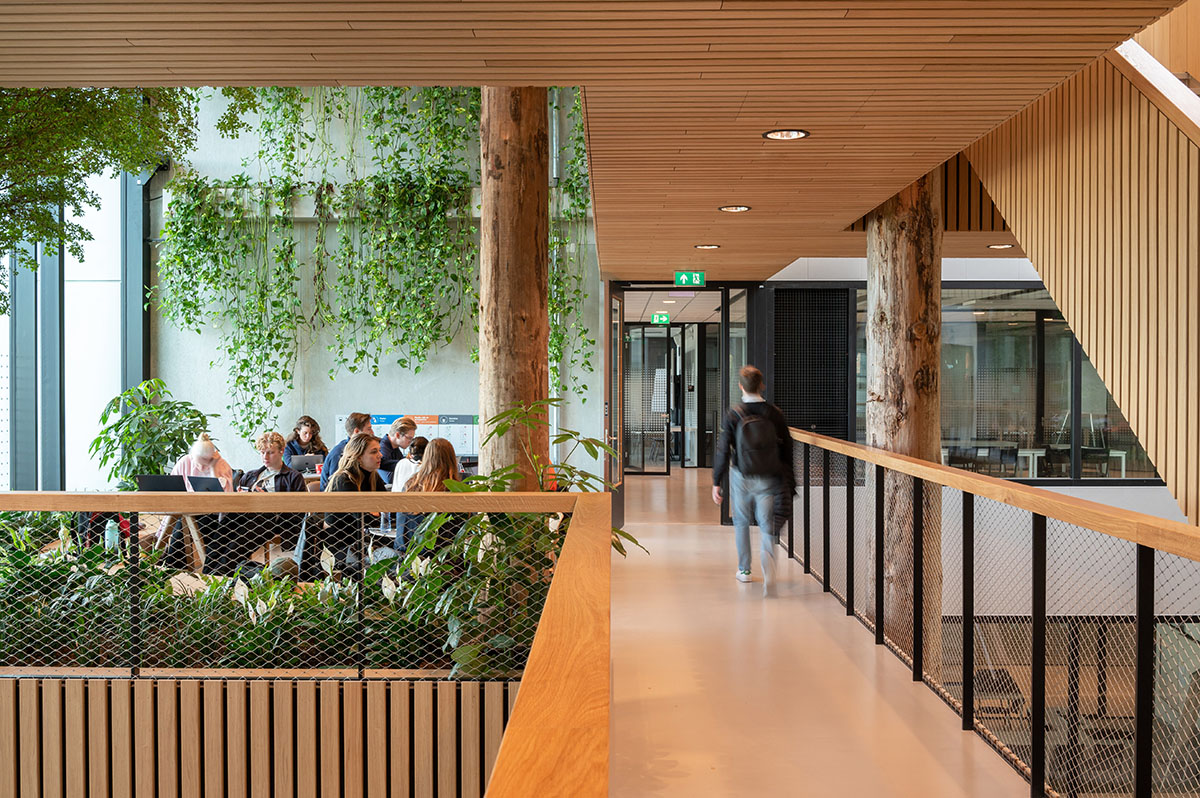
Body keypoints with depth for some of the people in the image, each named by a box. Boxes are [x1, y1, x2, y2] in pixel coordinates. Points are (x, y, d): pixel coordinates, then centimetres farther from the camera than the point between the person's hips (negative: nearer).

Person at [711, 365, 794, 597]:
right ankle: (769, 578, -13)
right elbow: (786, 448, 2)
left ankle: (744, 570, 30)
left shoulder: (733, 414, -9)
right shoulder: (774, 413, -4)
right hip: (768, 480, 1)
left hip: (741, 478, -1)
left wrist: (716, 482, -3)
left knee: (741, 522, 20)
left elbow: (724, 450, -10)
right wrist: (786, 480, 12)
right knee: (767, 527, 3)